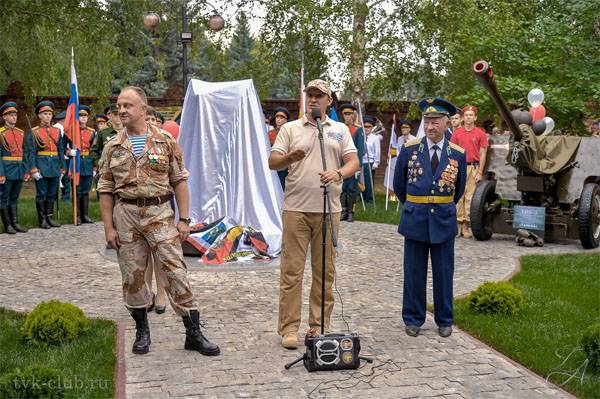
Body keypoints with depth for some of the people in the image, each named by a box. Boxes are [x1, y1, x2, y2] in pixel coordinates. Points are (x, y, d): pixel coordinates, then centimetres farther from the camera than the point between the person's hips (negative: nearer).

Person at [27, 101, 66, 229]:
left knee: (52, 194, 9)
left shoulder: (57, 131, 12)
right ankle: (42, 219, 8)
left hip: (55, 167, 4)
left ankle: (50, 218, 17)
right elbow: (31, 152, -6)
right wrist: (33, 169, -14)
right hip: (41, 166, -4)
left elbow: (61, 151, 12)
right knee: (41, 194, 1)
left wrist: (62, 168, 8)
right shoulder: (34, 132, -1)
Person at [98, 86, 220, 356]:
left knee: (176, 271, -5)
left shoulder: (165, 141, 1)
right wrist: (109, 227, 1)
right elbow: (105, 190, 7)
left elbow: (180, 181, 1)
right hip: (126, 215, 2)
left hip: (160, 213, -2)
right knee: (132, 275, 7)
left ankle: (194, 333, 2)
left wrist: (184, 219, -4)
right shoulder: (112, 148, 6)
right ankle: (142, 331, 23)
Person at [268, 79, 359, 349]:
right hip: (296, 208, -2)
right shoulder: (290, 129, 9)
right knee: (292, 269, -2)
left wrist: (338, 174, -17)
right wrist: (290, 157, -20)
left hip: (328, 209, 2)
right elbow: (272, 162, 2)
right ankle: (289, 328, 5)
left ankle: (320, 326, 17)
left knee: (324, 271, 7)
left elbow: (353, 162, 5)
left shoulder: (340, 130, 13)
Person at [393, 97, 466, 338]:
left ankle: (444, 320, 21)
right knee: (414, 272, 7)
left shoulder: (458, 154, 0)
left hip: (444, 220, 1)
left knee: (444, 273, 8)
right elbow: (399, 184, 11)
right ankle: (413, 319, 19)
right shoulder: (409, 149, -1)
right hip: (415, 219, 0)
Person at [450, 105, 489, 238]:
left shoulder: (480, 133, 4)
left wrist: (480, 172, -4)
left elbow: (482, 154, 3)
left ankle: (467, 225, 4)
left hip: (473, 168, -1)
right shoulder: (457, 133, 8)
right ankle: (458, 223, 6)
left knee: (470, 197, -1)